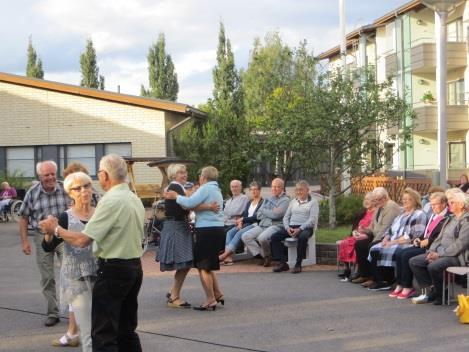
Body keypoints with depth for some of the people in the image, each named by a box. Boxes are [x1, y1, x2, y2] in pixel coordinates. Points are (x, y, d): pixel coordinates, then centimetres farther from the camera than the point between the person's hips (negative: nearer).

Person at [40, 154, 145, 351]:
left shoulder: (110, 201, -17)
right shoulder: (135, 200, 9)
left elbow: (82, 240, -19)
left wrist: (56, 229, -4)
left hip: (113, 270, -9)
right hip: (135, 267, 9)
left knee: (103, 335, -4)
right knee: (126, 331, 16)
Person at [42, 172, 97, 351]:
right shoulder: (66, 218, -6)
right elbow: (48, 247, -10)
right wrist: (49, 233, -29)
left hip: (100, 277, 4)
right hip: (77, 280, -3)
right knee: (89, 335, -3)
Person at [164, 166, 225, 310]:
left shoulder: (206, 188, -11)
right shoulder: (217, 190, 20)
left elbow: (190, 203, -19)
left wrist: (176, 196, -6)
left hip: (207, 231, -10)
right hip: (217, 229, 10)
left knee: (203, 266, -3)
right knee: (208, 266, 19)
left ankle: (210, 300, -1)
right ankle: (218, 295, 21)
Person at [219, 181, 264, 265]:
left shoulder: (262, 202, 0)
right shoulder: (249, 202, 23)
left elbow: (256, 217, -10)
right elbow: (244, 214, 12)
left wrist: (243, 219, -9)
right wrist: (240, 222, -10)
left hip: (255, 224, -7)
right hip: (246, 224, 7)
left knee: (239, 233, -32)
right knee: (230, 232, -20)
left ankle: (224, 255, -38)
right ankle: (228, 257, -34)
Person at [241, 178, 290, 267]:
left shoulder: (285, 200, 0)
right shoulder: (267, 199, 22)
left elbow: (276, 215, -14)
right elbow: (259, 215, 13)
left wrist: (264, 211, 2)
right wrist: (270, 213, -3)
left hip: (275, 226, -7)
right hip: (262, 225, 7)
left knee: (262, 238, -34)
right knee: (245, 236, -12)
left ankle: (267, 256, -5)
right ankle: (262, 255, -9)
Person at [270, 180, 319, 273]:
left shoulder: (313, 202, 5)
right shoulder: (293, 202, 22)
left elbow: (312, 219, -7)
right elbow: (286, 217, 18)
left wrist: (299, 229, -19)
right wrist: (287, 227, -4)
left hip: (305, 227, -5)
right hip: (291, 227, 5)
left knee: (302, 237, -40)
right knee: (274, 237, -18)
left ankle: (298, 264, -26)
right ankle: (283, 263, -15)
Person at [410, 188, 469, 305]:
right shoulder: (451, 218, 19)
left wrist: (440, 254, -18)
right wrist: (432, 250, 0)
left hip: (456, 256, -9)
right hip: (440, 253, 9)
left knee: (433, 266, -34)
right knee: (413, 261, -4)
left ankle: (439, 295, -9)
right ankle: (431, 290, -2)